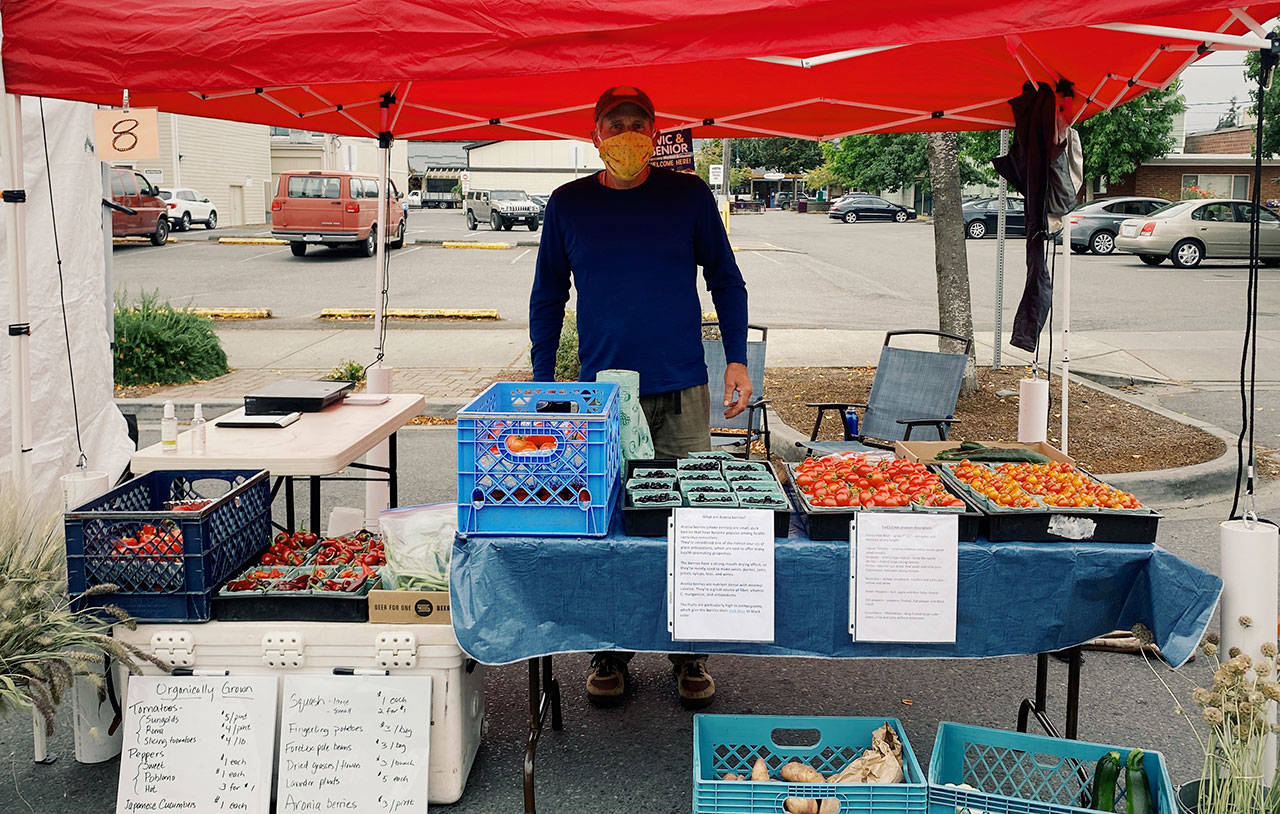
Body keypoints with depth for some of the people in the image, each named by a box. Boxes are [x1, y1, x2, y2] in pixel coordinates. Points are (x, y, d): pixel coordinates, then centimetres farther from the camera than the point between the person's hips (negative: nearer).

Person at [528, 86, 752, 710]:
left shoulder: (689, 196, 3)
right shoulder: (568, 204, 5)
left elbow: (725, 279, 10)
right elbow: (548, 296, 12)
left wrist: (736, 359, 1)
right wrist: (542, 383, 7)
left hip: (682, 391, -1)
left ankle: (689, 654, 19)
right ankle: (609, 653, 20)